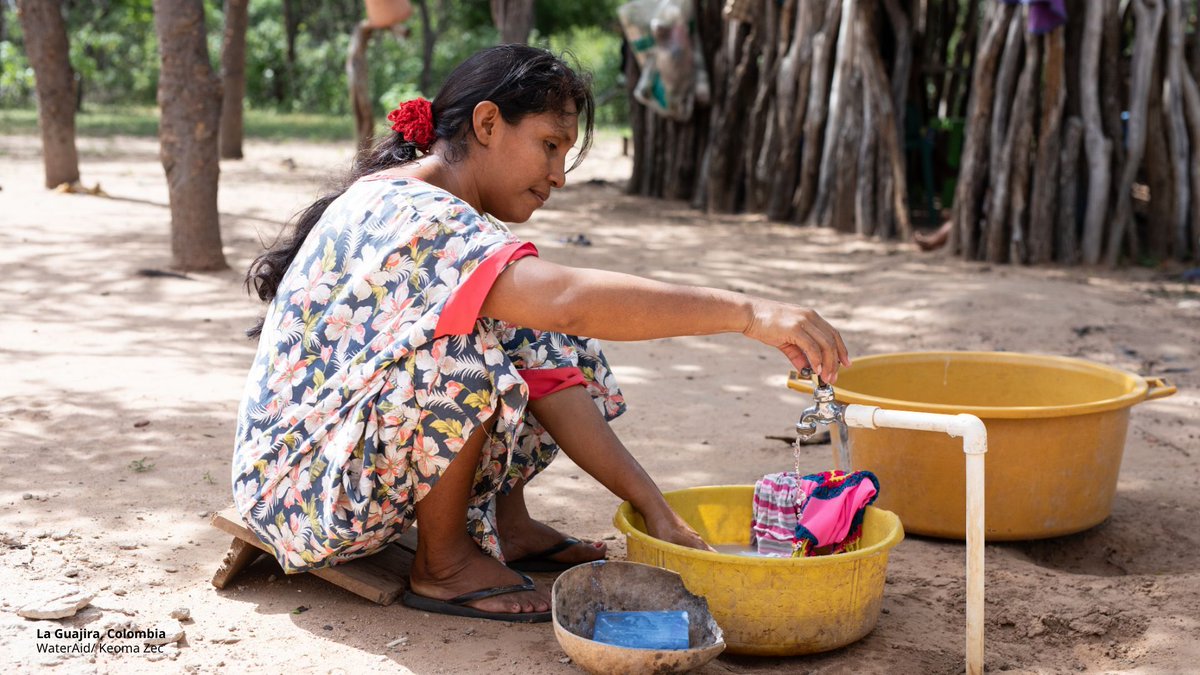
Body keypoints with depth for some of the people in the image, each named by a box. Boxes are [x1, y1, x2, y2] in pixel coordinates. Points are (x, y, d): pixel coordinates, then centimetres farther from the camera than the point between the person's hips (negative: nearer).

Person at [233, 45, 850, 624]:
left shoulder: (454, 226, 6)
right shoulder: (401, 210, -25)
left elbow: (543, 378, -2)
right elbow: (565, 299, -41)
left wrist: (653, 506, -10)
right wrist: (747, 311, -40)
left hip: (376, 452, 9)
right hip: (299, 483, -9)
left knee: (529, 336, 4)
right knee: (460, 346, -30)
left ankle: (507, 524, 6)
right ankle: (444, 565, -11)